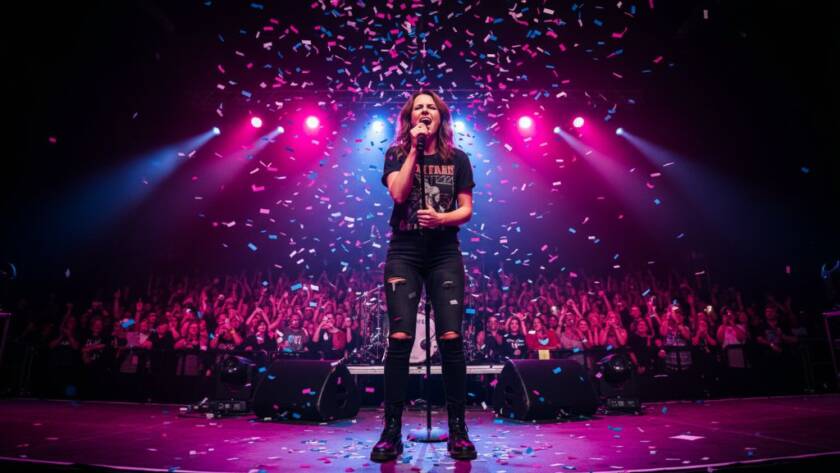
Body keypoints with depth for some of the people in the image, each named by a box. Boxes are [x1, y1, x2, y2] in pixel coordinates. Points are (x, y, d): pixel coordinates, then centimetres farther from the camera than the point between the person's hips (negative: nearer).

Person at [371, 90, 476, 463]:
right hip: (404, 254, 0)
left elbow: (467, 209, 5)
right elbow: (399, 194, -12)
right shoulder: (396, 154, 7)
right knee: (399, 339, -7)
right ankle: (391, 433, 4)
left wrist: (441, 218, -15)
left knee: (451, 338, -7)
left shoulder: (457, 159, 9)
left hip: (445, 255, 1)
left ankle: (458, 431, 7)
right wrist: (414, 149, -8)